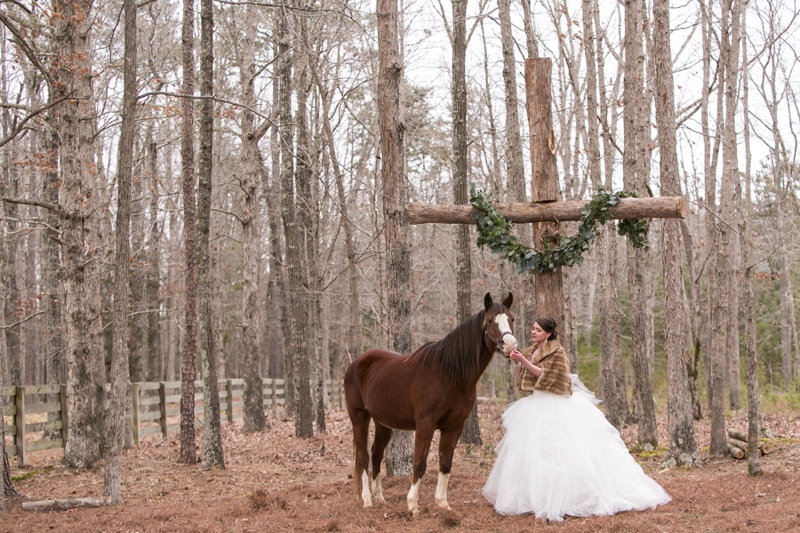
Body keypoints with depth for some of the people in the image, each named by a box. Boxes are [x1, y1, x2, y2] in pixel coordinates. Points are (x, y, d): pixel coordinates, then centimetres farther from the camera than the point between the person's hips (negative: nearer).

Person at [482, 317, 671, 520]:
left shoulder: (557, 352, -11)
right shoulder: (532, 351, 11)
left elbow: (544, 374, -18)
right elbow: (523, 378, 11)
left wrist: (524, 361, -22)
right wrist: (517, 363, -5)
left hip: (554, 407, -8)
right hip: (537, 404, 8)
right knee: (530, 449, 7)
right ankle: (535, 494, 15)